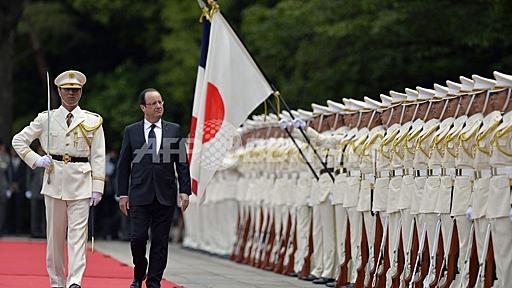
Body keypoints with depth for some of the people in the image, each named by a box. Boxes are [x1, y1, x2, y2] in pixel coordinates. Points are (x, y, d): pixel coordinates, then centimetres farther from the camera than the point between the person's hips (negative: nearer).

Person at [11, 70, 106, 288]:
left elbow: (98, 157, 3)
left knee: (78, 233, -10)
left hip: (81, 182, -1)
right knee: (55, 235, 6)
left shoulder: (92, 121, 5)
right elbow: (18, 141, 12)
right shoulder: (46, 119, 7)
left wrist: (97, 188, -3)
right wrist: (35, 160, -1)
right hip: (54, 182, 2)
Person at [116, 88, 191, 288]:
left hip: (165, 196, 1)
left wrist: (184, 190, -1)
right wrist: (123, 194, 1)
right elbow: (123, 165, 7)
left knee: (160, 242, 1)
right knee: (137, 238, -8)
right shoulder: (131, 131, 6)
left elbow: (182, 163, 8)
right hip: (140, 196, -1)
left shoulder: (174, 130, 8)